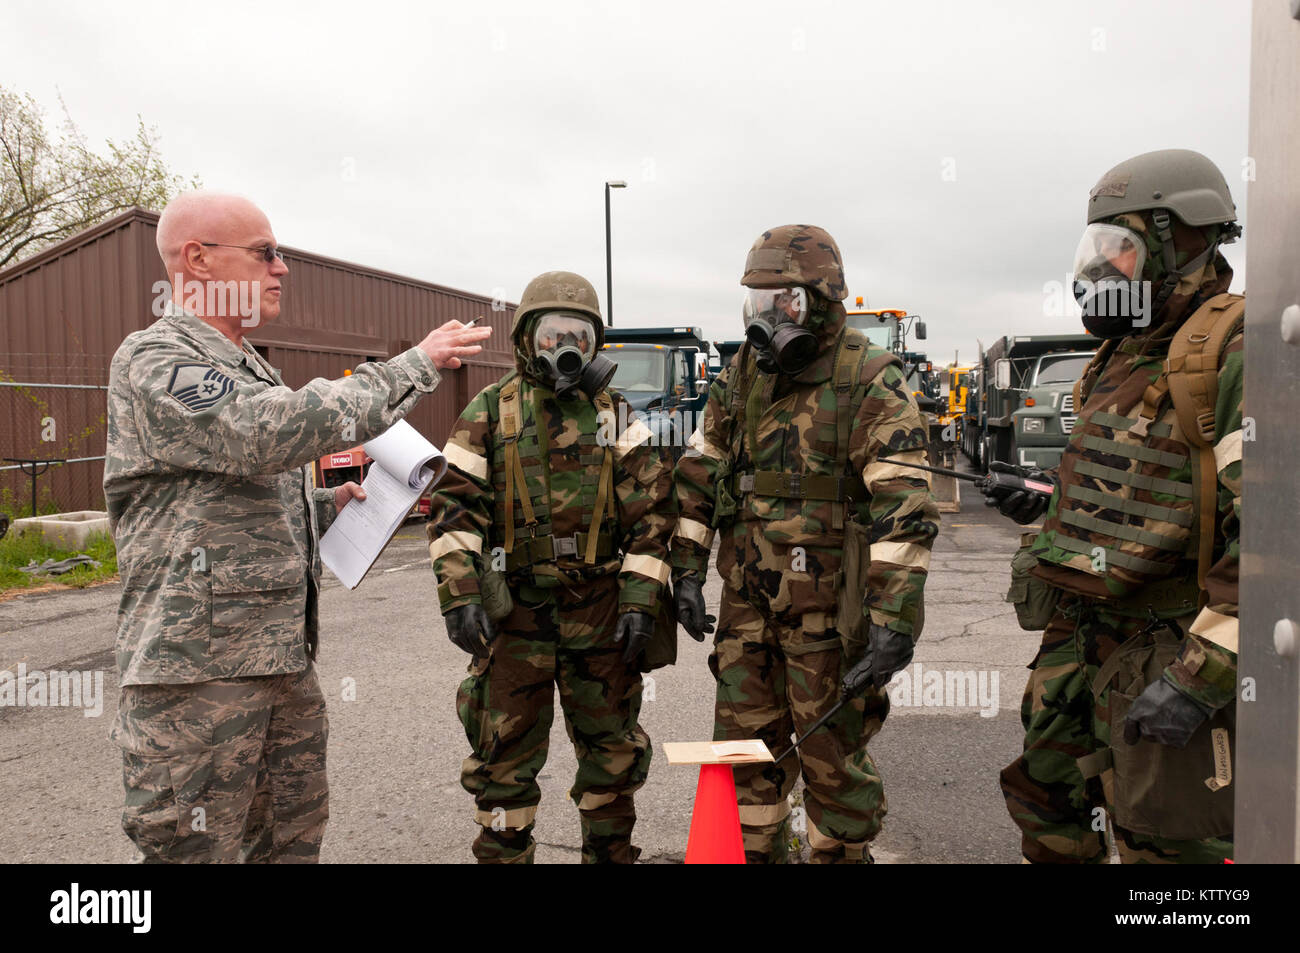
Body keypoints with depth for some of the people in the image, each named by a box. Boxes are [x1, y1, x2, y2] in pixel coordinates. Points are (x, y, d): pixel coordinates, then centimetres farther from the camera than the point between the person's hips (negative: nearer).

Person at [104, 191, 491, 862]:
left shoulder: (248, 369, 19)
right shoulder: (154, 361, -12)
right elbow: (278, 432, -29)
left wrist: (328, 504, 10)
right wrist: (416, 365, -22)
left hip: (283, 656, 9)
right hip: (197, 665, -9)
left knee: (295, 832, 18)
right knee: (196, 845, 0)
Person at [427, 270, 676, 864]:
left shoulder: (616, 416, 6)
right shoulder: (488, 413, 2)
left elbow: (650, 511, 2)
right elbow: (455, 509, -3)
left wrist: (640, 602, -6)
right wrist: (459, 596, -14)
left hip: (600, 609, 2)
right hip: (515, 609, -1)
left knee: (611, 745, 13)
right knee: (505, 753, 5)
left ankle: (611, 853, 32)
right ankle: (503, 854, 22)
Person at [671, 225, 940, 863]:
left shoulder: (870, 385, -14)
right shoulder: (741, 377, 7)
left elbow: (905, 511, -20)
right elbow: (698, 477, 12)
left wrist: (895, 621, -26)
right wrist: (687, 573, 6)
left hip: (828, 611, -6)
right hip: (746, 605, 6)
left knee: (834, 758, 8)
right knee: (745, 749, 14)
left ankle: (842, 857, 28)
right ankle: (753, 855, 32)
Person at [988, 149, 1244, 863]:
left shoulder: (1232, 352, -17)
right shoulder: (1123, 358, 13)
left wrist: (1201, 675, -28)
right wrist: (1047, 498, 13)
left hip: (1164, 650, -9)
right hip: (1076, 641, 9)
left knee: (1164, 845, 4)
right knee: (1045, 805, 20)